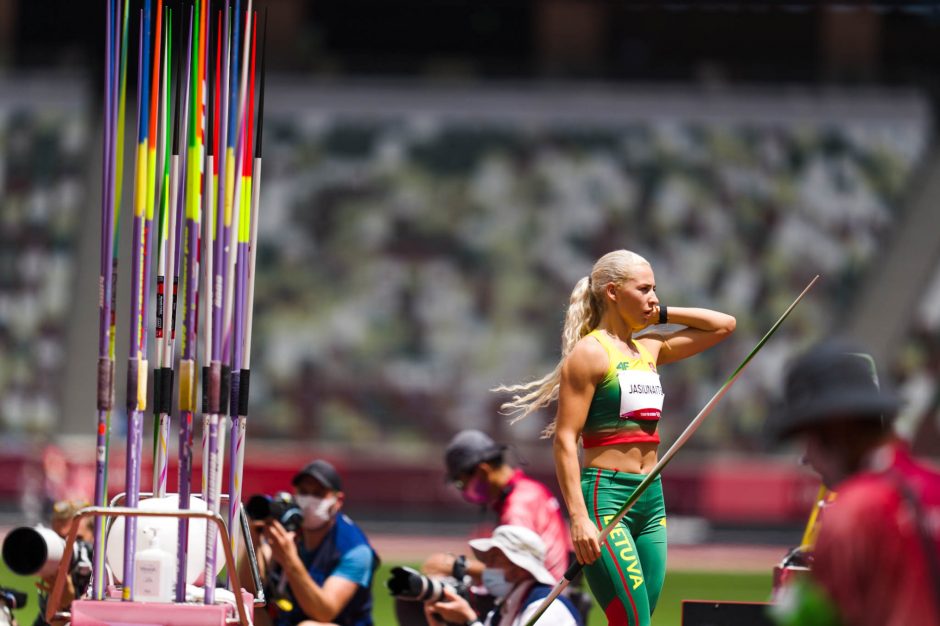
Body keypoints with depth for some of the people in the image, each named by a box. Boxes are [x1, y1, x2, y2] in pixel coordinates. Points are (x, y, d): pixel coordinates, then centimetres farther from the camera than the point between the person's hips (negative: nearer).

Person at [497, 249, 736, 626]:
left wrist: (661, 314, 14)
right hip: (605, 498, -8)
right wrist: (579, 518, -20)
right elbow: (564, 439, -11)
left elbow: (724, 325, 25)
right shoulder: (589, 352, -5)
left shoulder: (651, 349, 16)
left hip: (651, 498, 8)